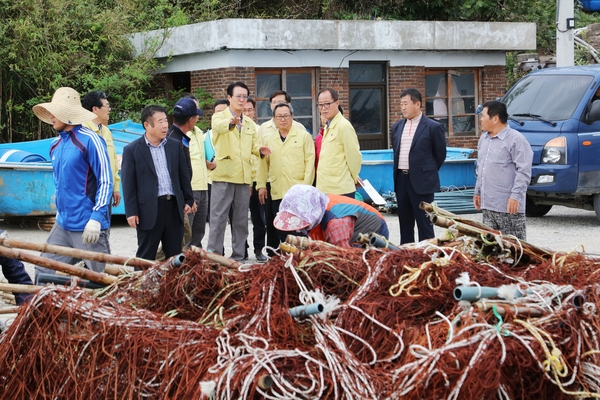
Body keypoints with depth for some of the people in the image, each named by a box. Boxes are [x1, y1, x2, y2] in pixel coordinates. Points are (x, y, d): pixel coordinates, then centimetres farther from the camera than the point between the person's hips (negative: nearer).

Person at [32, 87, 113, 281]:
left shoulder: (90, 140, -11)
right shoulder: (55, 145, 12)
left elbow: (105, 181, -13)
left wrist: (96, 218, -19)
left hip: (87, 226, -8)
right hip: (62, 224, 8)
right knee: (43, 272, 7)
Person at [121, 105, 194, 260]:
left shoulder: (175, 145, 10)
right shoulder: (132, 150, -3)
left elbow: (184, 175, 15)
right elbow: (128, 184, -5)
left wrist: (188, 200, 11)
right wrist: (131, 212, -9)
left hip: (174, 207, 4)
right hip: (149, 210, -4)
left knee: (175, 255, 10)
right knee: (146, 256, 4)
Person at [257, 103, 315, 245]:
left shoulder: (304, 136, 4)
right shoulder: (270, 140, 16)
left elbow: (310, 162, -2)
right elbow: (263, 164, 15)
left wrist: (306, 186, -9)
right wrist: (261, 185, 7)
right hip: (277, 193, 4)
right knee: (282, 231, 4)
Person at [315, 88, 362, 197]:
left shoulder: (344, 126, -11)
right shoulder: (328, 127, 15)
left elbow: (354, 157, -12)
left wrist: (353, 178, 0)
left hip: (340, 190, -8)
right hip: (325, 189, 8)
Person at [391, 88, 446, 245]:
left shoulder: (433, 127, -7)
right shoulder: (397, 127, 9)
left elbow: (440, 154, 1)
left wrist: (427, 172, 7)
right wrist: (400, 171, 15)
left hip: (421, 181, -6)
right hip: (401, 179, 6)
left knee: (424, 222, -2)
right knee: (404, 221, 12)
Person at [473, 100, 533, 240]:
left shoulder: (516, 139, -11)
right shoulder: (484, 138, 16)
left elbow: (523, 171, -15)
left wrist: (516, 196, -20)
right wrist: (478, 192, 22)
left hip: (508, 206, -8)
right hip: (488, 205, 9)